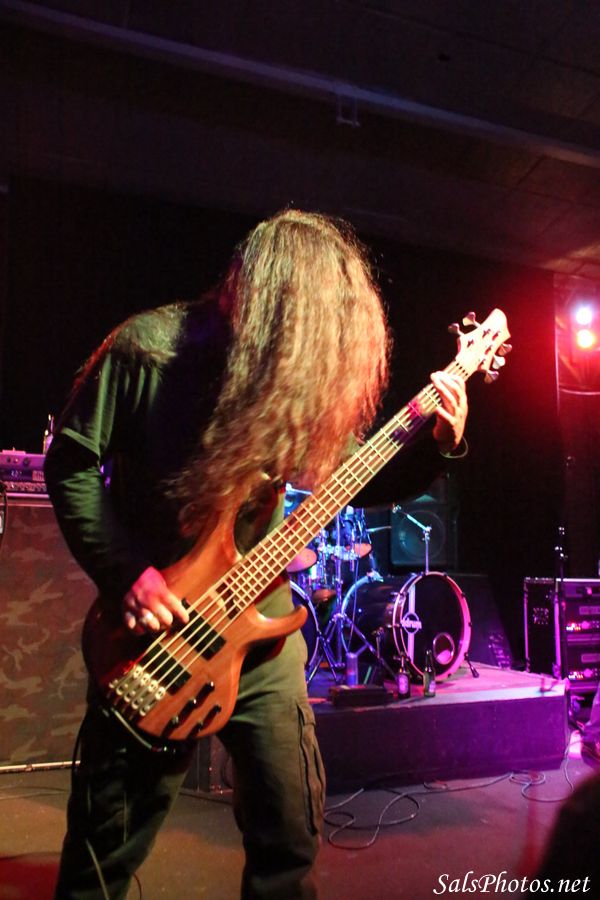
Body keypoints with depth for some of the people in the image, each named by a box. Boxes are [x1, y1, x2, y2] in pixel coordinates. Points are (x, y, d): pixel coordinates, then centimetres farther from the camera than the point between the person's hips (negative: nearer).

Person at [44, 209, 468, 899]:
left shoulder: (308, 376, -3)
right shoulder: (147, 350, -15)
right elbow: (71, 462, -9)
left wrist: (437, 445, -9)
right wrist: (125, 571, -17)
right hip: (148, 626, -2)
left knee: (290, 835, 12)